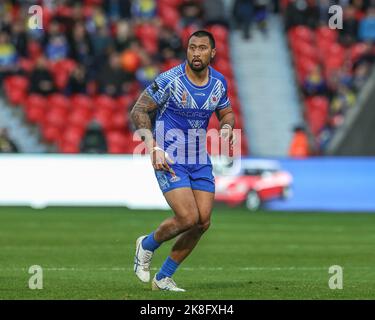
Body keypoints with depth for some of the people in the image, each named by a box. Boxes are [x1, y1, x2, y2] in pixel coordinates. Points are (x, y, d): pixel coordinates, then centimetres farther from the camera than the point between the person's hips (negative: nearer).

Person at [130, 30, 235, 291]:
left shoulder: (219, 82, 2)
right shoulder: (170, 80, -15)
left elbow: (226, 113, 19)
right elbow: (138, 111, -11)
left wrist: (226, 128, -6)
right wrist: (154, 148, -21)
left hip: (200, 160, 6)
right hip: (169, 159, -6)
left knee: (203, 222, -3)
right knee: (188, 218, -18)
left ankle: (164, 277, 14)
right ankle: (147, 246, 14)